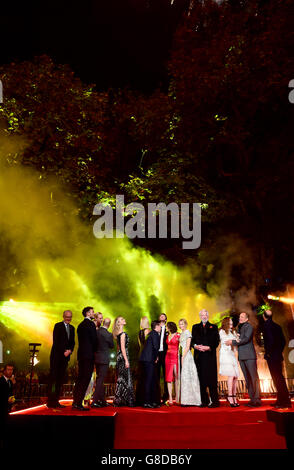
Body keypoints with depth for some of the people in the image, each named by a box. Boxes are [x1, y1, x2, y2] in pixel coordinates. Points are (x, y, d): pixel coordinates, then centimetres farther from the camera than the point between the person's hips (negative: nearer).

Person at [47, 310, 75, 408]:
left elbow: (72, 342, 13)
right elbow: (56, 341, -8)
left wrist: (70, 350, -6)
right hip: (57, 355, -5)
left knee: (61, 379, 4)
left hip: (66, 356, 5)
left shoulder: (72, 328, 15)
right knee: (53, 377, -5)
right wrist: (63, 352, -11)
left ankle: (56, 401, 8)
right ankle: (50, 401, -3)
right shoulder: (58, 326, -2)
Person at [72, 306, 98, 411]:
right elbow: (94, 339, -8)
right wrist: (94, 351, 8)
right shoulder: (90, 324, -8)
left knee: (80, 378, 12)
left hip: (81, 354, 9)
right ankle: (79, 403, -9)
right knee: (85, 379, -7)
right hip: (89, 355, -9)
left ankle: (75, 402, 15)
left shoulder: (81, 325, 17)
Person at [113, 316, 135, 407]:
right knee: (125, 378, -5)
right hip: (123, 356, -9)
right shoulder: (123, 333, -13)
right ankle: (126, 400, -3)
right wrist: (126, 360, -18)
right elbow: (123, 347, -17)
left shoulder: (118, 334, 13)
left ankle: (119, 400, 14)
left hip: (119, 356, 9)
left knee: (120, 378, 11)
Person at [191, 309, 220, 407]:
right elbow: (192, 341, 13)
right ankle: (204, 401, 7)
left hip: (210, 355, -2)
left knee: (211, 378, -7)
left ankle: (214, 401, -3)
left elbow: (216, 341, 3)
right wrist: (195, 346, -8)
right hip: (199, 356, 2)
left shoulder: (213, 327, 12)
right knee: (201, 378, 1)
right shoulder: (195, 327, 18)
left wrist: (208, 347, -12)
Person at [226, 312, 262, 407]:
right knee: (247, 379, 7)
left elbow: (246, 339, -14)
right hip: (241, 356, 7)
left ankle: (257, 400, -6)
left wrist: (232, 342, -12)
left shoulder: (249, 327, -2)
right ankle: (252, 399, 10)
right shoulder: (239, 328, 21)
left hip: (249, 356, -7)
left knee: (254, 377, -7)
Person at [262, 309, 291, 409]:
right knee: (279, 377, 14)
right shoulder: (277, 326, 11)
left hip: (271, 356, -8)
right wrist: (279, 351, 17)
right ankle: (283, 400, 20)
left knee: (277, 378, -5)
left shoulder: (266, 326, -13)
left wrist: (268, 352, -12)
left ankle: (283, 401, -4)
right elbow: (283, 341, 13)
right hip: (278, 355, 8)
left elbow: (271, 340, -23)